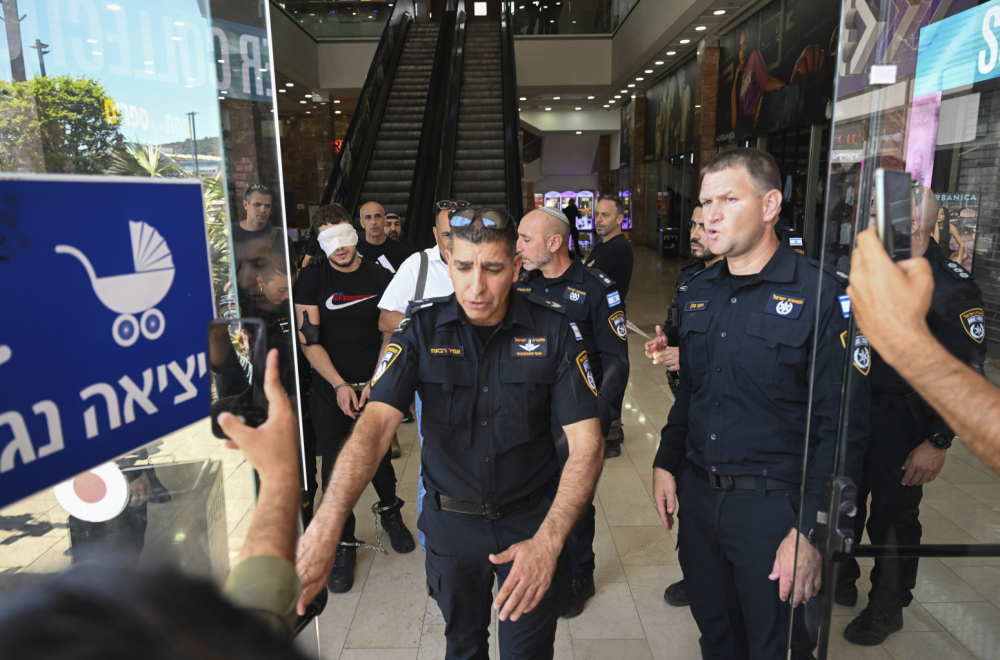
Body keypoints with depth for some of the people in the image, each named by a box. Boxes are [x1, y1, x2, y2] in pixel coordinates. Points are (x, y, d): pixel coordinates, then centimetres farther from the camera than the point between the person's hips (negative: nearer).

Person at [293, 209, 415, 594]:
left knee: (379, 457, 10)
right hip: (330, 389, 0)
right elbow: (308, 340, -6)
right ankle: (344, 543, 19)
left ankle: (390, 511, 39)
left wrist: (375, 383, -9)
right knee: (335, 468, 2)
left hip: (374, 386, 1)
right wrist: (339, 385, -12)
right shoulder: (312, 280, -2)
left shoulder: (380, 278, 1)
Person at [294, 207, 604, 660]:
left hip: (532, 520, -1)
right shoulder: (422, 330, -12)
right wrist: (324, 528, -38)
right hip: (451, 520, 2)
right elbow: (375, 423, -23)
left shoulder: (551, 331, -14)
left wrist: (547, 541, -29)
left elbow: (586, 442, -16)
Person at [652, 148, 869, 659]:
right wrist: (666, 463, 8)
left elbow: (841, 426, -15)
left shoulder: (821, 296, -14)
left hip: (772, 504, -5)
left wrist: (811, 531, -16)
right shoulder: (697, 293, 6)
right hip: (697, 495, 6)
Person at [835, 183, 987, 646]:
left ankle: (887, 608, 31)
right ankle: (839, 582, 40)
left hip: (901, 424, -6)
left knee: (892, 520, 9)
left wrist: (939, 442, -18)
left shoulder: (951, 289, -16)